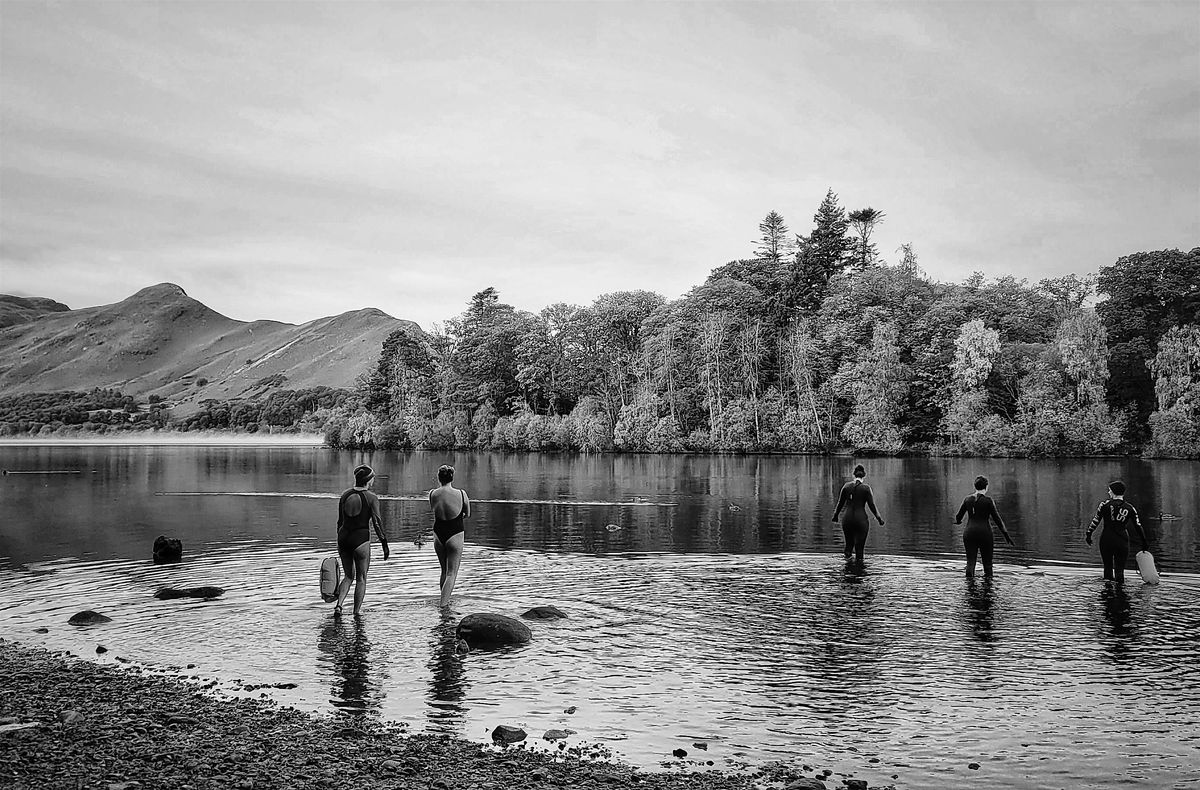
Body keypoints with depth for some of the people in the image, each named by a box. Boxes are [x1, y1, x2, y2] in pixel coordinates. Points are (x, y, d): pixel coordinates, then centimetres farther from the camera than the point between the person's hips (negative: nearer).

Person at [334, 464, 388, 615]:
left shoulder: (345, 495, 6)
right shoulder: (371, 498, -8)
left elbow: (340, 521, 12)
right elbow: (377, 523, -9)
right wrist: (385, 544, -3)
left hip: (344, 537, 5)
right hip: (361, 539, -5)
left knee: (348, 576, 19)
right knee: (361, 578, 9)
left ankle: (339, 605, 1)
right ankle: (357, 612, 10)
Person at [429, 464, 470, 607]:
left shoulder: (432, 494, -8)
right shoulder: (461, 494, -13)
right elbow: (467, 514, 1)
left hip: (438, 535, 3)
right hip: (455, 535, -3)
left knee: (444, 571, 21)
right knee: (451, 573, 4)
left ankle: (445, 600, 28)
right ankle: (443, 603, -8)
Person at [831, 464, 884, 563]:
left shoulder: (846, 486, 2)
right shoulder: (866, 488, -5)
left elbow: (840, 503, 9)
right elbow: (871, 505, -4)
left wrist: (835, 515, 24)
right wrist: (879, 518, 7)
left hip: (848, 520, 2)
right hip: (861, 519, -2)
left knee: (849, 543, 17)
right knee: (860, 546, 6)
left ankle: (848, 555, -4)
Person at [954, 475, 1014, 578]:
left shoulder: (967, 500, 5)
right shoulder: (988, 500, -5)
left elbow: (958, 518, 12)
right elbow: (997, 519, -5)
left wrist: (957, 521, 36)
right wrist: (1006, 534, 0)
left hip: (969, 532, 2)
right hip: (985, 533, -2)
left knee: (970, 560, 2)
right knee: (987, 562, 11)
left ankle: (969, 575, -18)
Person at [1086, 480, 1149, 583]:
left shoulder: (1105, 504, -2)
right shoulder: (1130, 508, 4)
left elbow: (1096, 520, -2)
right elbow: (1138, 526, 5)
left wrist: (1089, 534, 5)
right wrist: (1144, 543, 11)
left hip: (1106, 540, -1)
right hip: (1122, 542, 1)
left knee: (1108, 567, 12)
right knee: (1120, 570, 5)